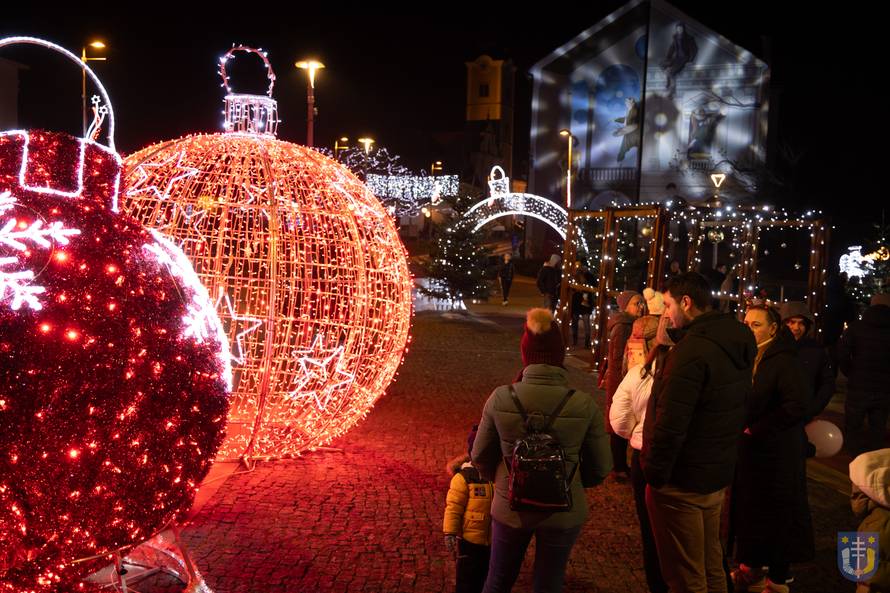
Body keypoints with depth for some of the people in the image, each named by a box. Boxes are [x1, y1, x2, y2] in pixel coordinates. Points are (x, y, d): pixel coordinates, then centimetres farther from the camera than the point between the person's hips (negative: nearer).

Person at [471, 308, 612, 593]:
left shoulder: (501, 398, -17)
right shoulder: (584, 405, -17)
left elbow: (481, 456, -5)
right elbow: (600, 467, -6)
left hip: (510, 508, 1)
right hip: (563, 513, 0)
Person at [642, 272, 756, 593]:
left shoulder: (691, 350, -24)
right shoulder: (737, 345, 6)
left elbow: (670, 424, -27)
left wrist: (654, 474, -17)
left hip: (682, 480, -9)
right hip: (718, 474, 9)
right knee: (711, 564, 22)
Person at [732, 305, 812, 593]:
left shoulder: (784, 361, -15)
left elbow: (797, 405, -25)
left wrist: (755, 429, -19)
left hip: (775, 453, -7)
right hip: (748, 450, 7)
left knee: (777, 514, 5)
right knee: (748, 510, 15)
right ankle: (751, 568, 31)